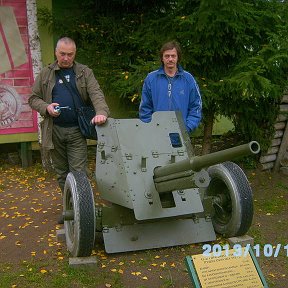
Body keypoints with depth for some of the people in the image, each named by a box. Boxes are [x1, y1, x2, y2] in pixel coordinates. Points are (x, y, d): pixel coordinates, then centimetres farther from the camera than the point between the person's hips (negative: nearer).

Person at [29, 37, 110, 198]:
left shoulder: (85, 72, 5)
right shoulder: (46, 74, 10)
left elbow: (96, 93, -9)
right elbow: (33, 98, 12)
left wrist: (101, 112, -29)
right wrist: (46, 107, -10)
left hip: (77, 131, -2)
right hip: (54, 131, 2)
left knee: (79, 173, -4)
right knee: (62, 173, 12)